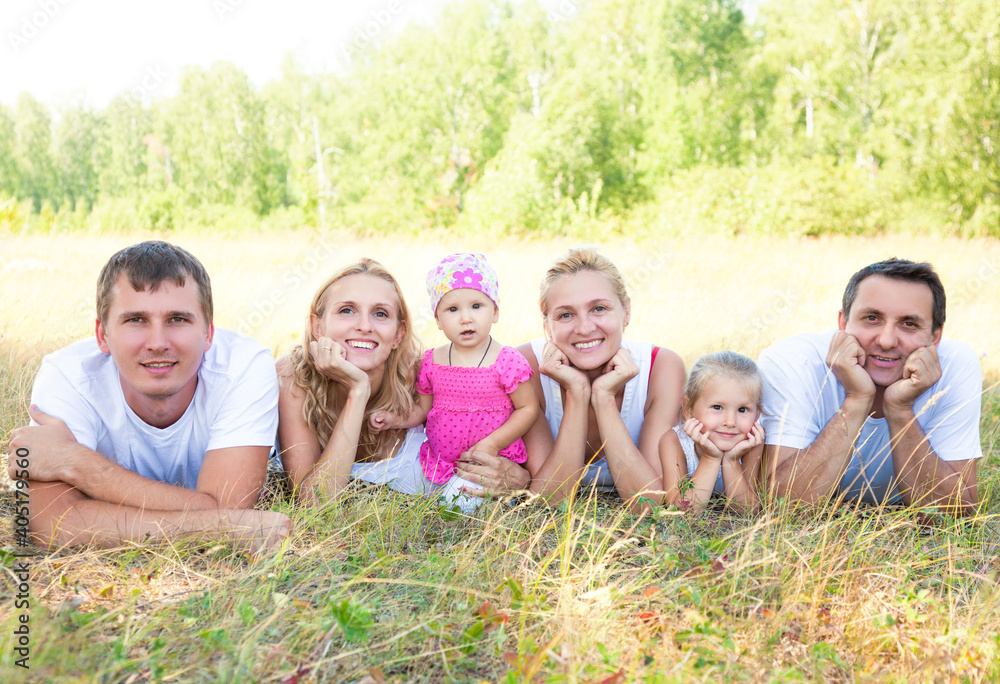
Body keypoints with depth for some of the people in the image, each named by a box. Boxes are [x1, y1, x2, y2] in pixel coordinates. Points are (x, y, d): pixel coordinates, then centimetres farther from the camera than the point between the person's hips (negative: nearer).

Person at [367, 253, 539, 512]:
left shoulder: (507, 361, -11)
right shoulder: (432, 361, 2)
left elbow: (528, 408, -7)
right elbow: (422, 408, 15)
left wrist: (492, 444, -15)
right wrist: (394, 419, -4)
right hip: (441, 460, 5)